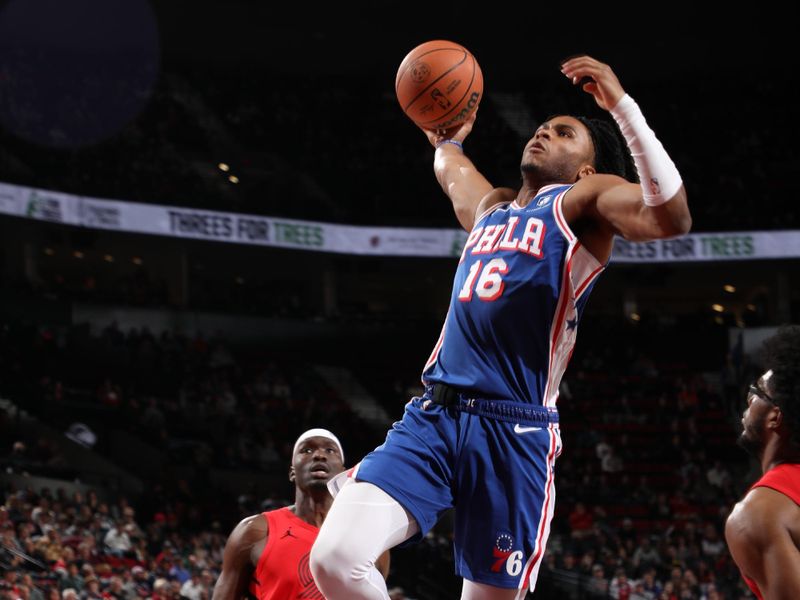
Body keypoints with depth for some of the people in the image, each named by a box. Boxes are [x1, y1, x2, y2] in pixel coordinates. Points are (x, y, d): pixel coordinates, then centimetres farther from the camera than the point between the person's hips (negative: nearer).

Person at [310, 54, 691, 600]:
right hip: (432, 417, 5)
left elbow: (672, 217, -16)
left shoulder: (585, 200, 6)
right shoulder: (489, 207, 26)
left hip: (514, 434, -5)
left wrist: (622, 105, -18)